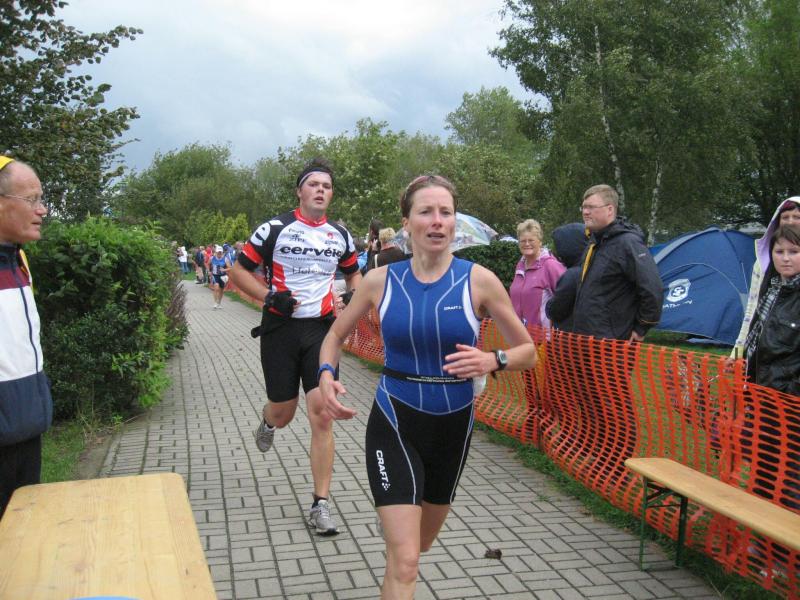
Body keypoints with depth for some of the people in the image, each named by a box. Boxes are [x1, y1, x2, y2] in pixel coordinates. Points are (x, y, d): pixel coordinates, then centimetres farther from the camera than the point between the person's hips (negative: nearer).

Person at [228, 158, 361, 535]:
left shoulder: (340, 236, 8)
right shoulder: (275, 229, -4)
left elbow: (354, 274, 25)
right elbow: (238, 270, 0)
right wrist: (269, 296, -15)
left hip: (322, 329, 2)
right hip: (281, 328, -2)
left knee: (322, 415, -7)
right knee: (283, 412, 8)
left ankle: (320, 505, 2)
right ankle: (267, 421, 50)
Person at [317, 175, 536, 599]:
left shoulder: (479, 281, -10)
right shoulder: (380, 281, -7)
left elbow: (528, 352, -2)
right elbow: (336, 334, 8)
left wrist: (492, 362, -23)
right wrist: (326, 375, -12)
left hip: (453, 424, 2)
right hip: (394, 423, -2)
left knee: (416, 547, 23)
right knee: (404, 562, -11)